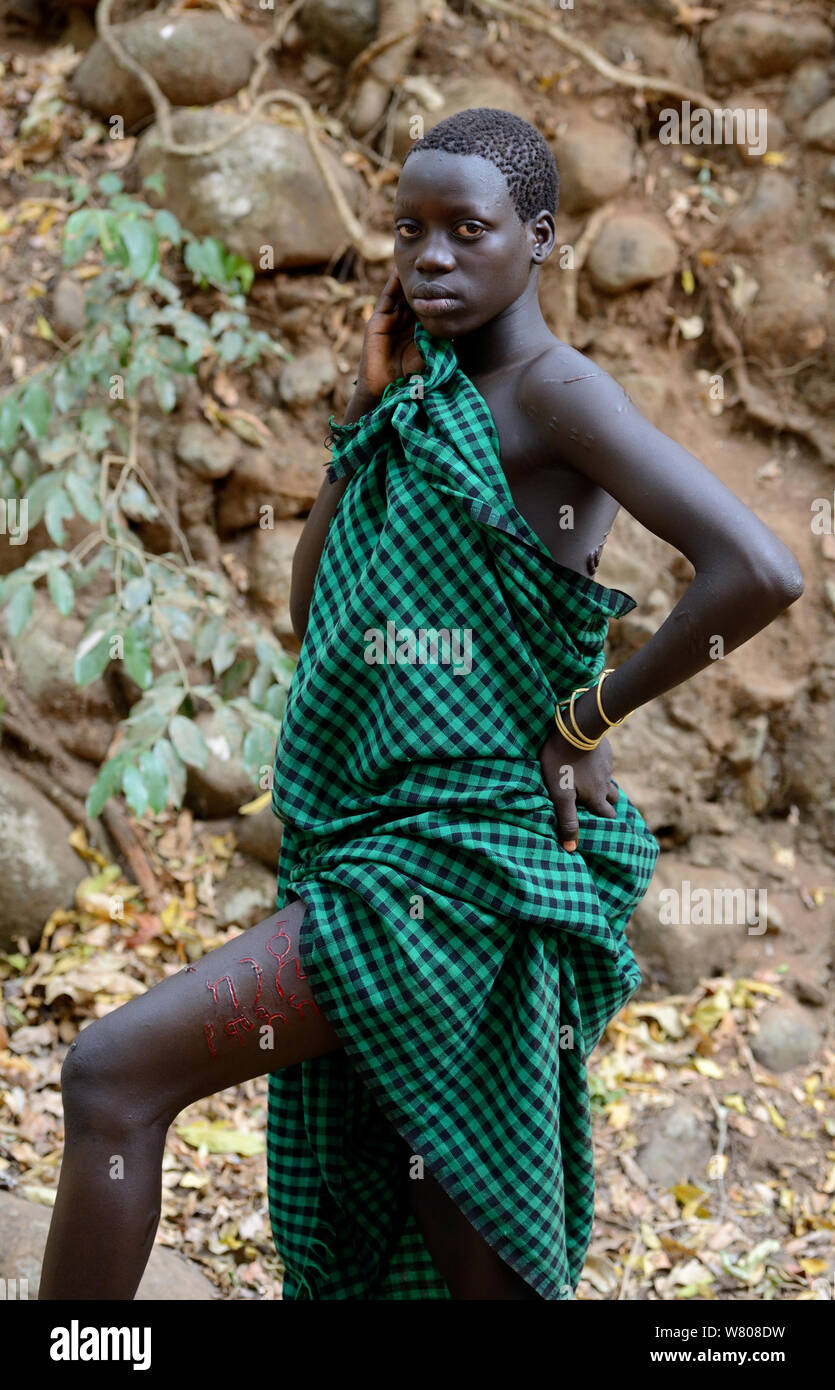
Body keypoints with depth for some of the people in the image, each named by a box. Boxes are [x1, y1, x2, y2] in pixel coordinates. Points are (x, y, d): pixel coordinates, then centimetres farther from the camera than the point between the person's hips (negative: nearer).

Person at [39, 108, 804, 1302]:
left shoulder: (555, 394, -9)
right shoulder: (430, 409, 15)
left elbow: (761, 571, -21)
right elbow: (313, 610, 23)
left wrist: (585, 722, -13)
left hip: (465, 860, -8)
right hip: (379, 852, 8)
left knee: (113, 1075, -15)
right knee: (470, 1256, 12)